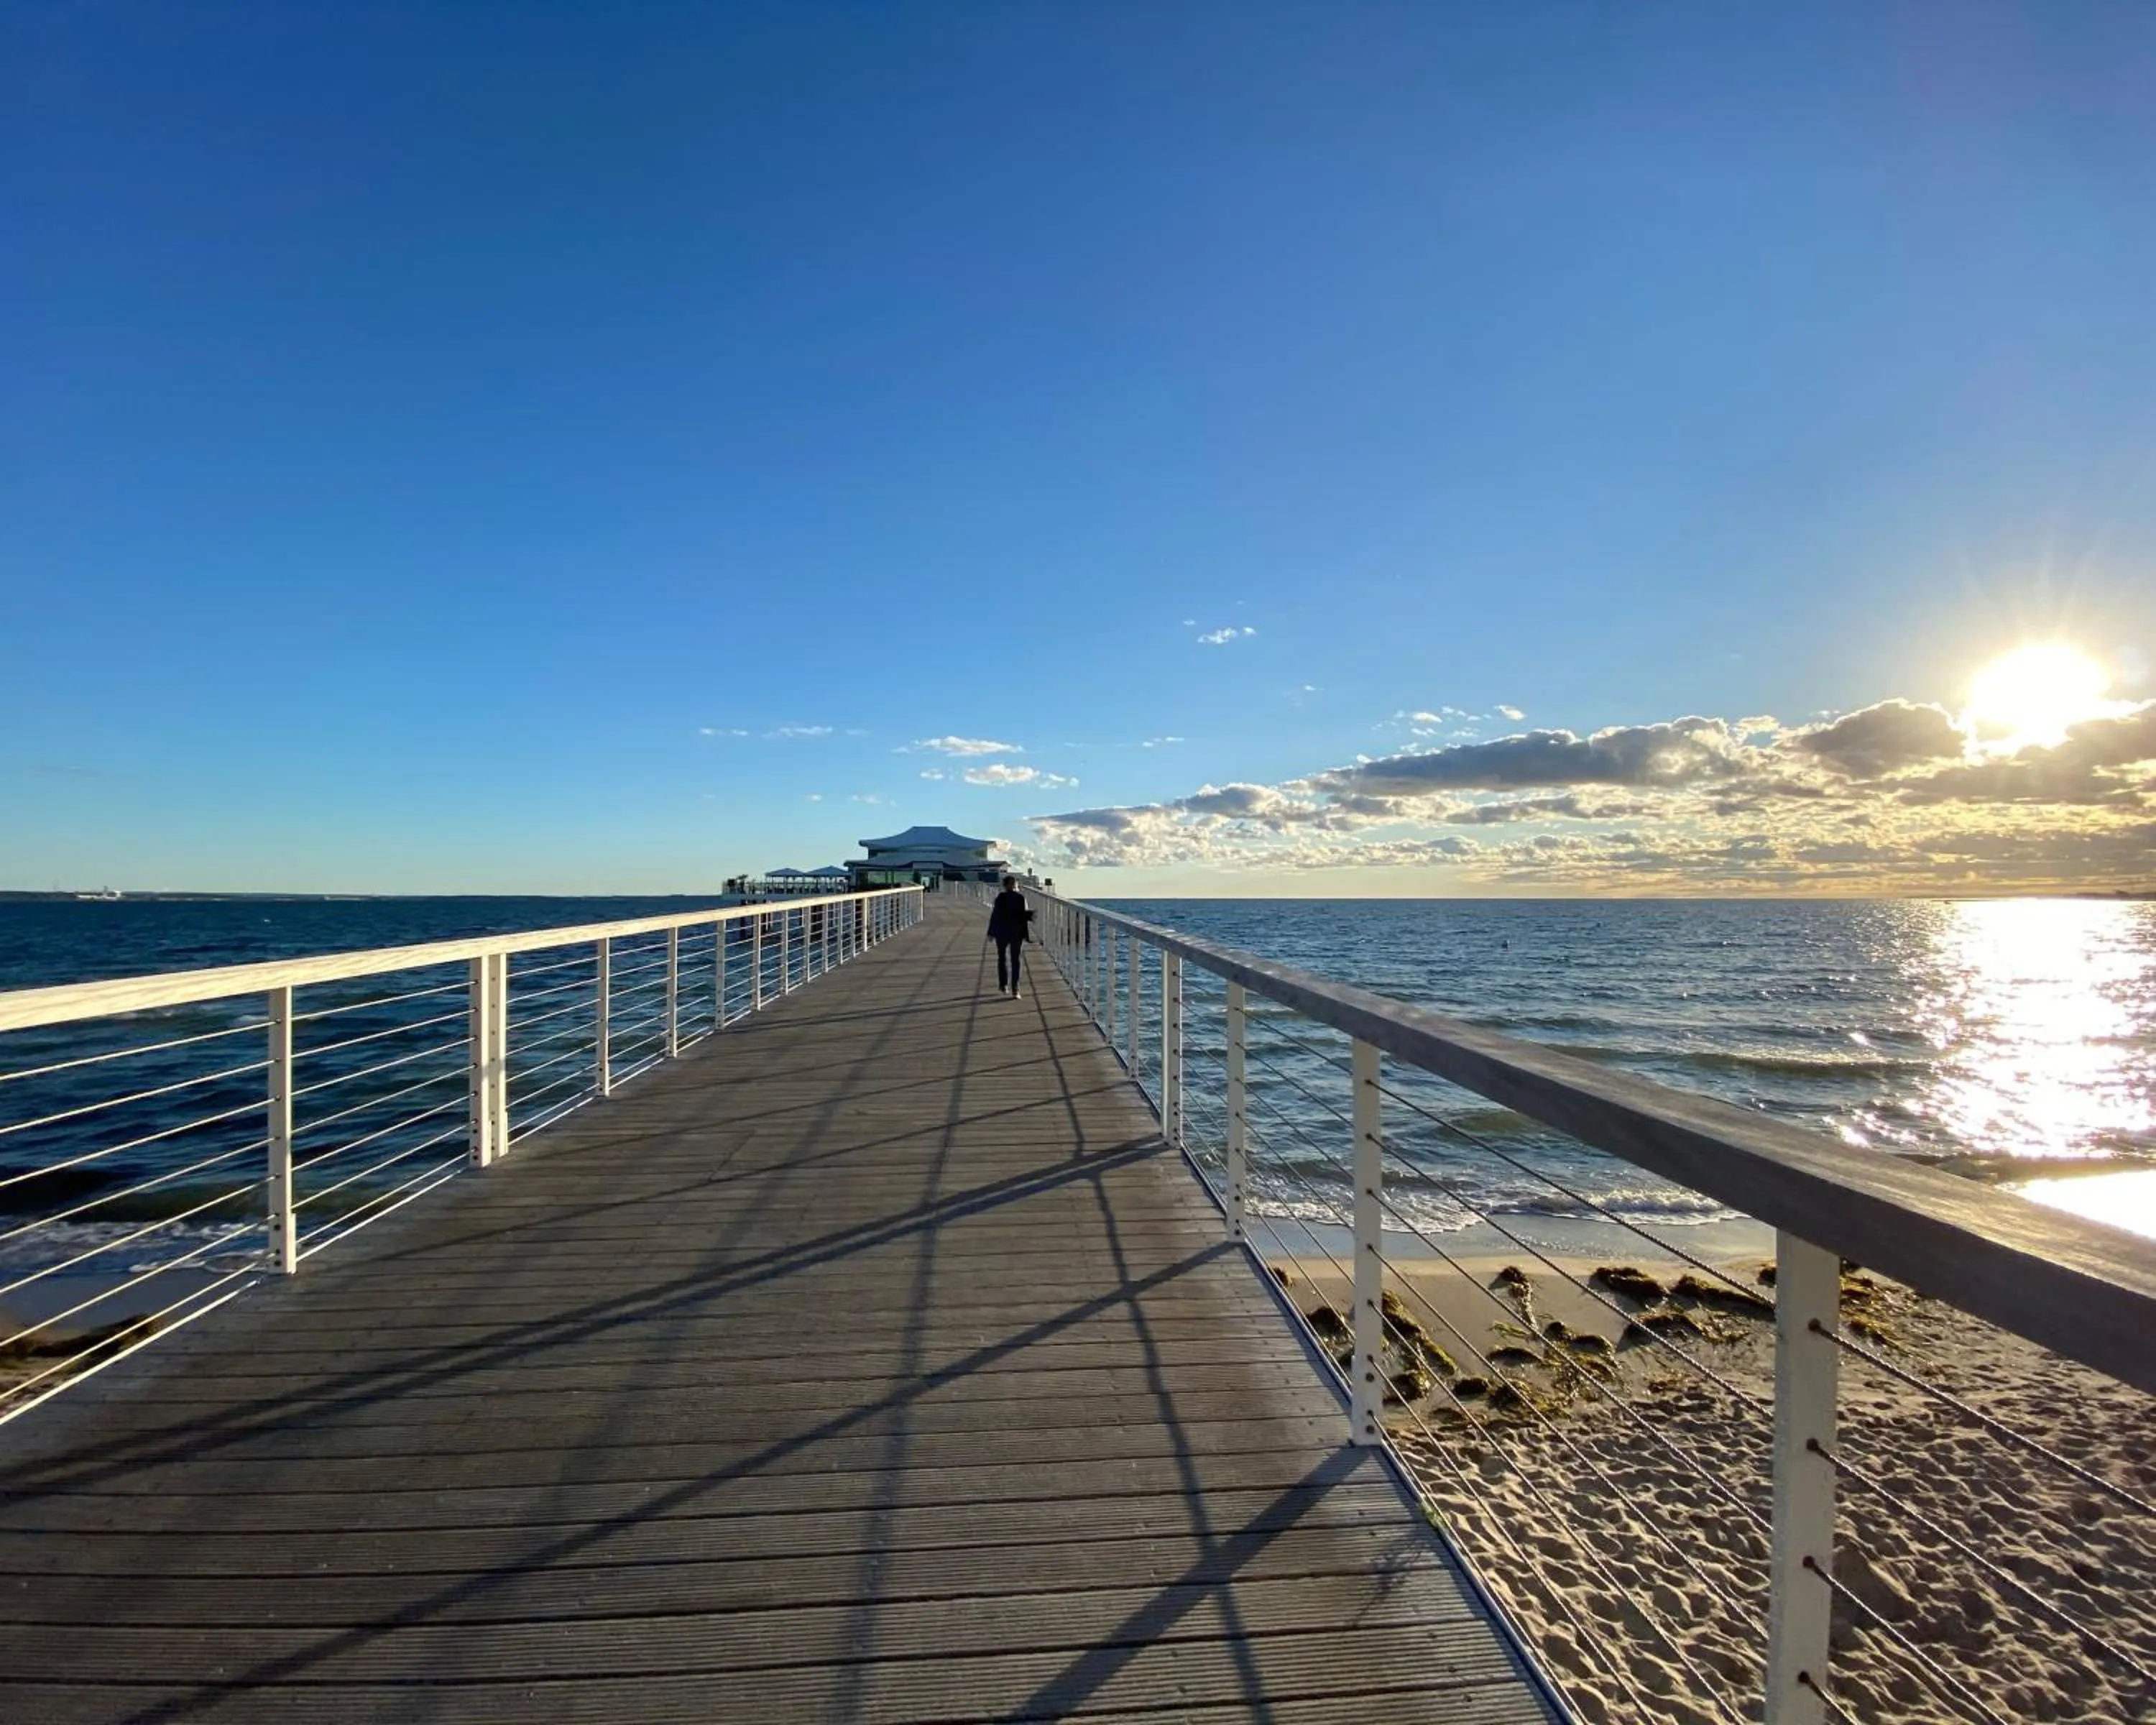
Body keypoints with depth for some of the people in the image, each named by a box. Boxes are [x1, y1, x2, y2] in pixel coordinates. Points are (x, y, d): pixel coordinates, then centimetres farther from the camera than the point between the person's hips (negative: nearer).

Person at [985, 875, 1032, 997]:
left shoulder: (1000, 898, -7)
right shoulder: (1021, 898, -6)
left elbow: (995, 915, -6)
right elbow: (1024, 915, -9)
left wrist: (991, 933, -1)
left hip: (1002, 932, 0)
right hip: (1017, 933, 0)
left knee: (1002, 958, 18)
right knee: (1015, 960, 3)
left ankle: (1003, 986, 20)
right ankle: (1015, 990, -4)